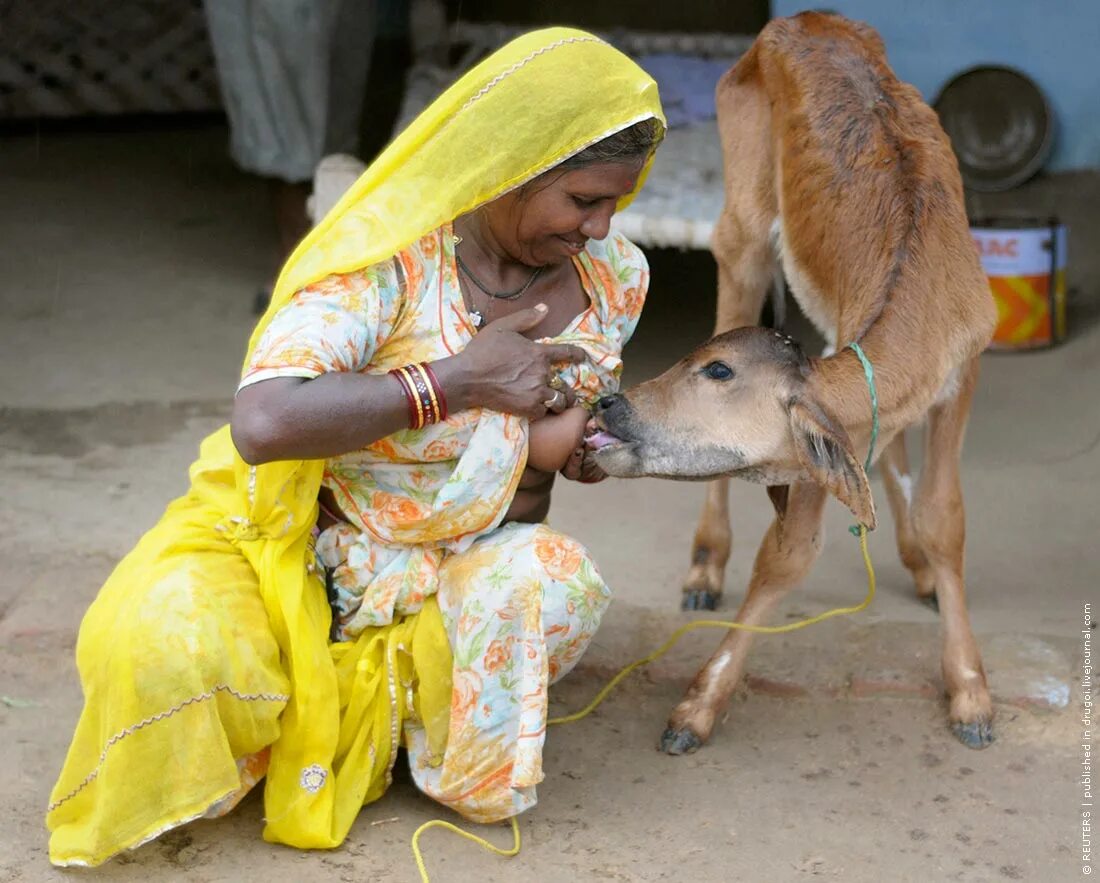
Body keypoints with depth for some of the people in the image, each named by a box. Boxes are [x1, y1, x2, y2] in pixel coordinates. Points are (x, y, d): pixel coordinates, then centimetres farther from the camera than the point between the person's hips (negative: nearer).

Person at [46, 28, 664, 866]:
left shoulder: (612, 276, -4)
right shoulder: (388, 255, -22)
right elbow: (262, 423, -37)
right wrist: (457, 381, -31)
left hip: (452, 570, 4)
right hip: (289, 544, -3)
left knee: (557, 585, -31)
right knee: (164, 636, -34)